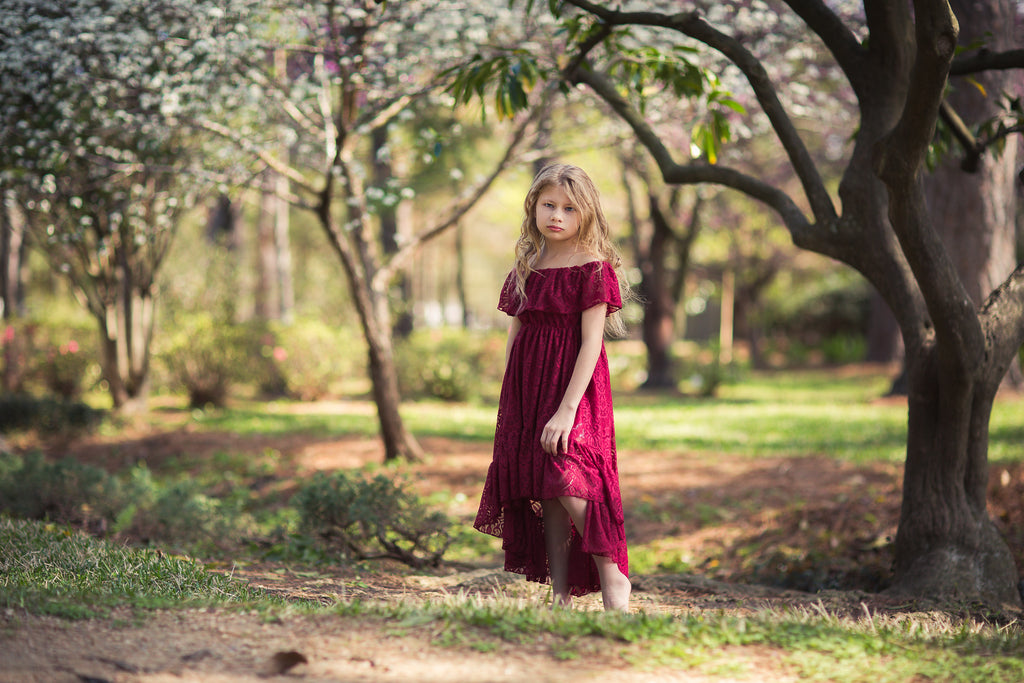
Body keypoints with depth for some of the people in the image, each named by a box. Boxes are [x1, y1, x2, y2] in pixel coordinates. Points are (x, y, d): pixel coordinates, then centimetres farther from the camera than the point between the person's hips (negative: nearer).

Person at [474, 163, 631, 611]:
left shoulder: (592, 268, -6)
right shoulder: (526, 269, 13)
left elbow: (592, 342, -13)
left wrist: (567, 408, -20)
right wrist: (509, 402, 10)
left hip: (574, 386, -6)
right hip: (528, 388, 6)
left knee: (565, 482, -21)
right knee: (546, 493, 5)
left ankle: (612, 578, -9)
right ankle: (560, 594, 9)